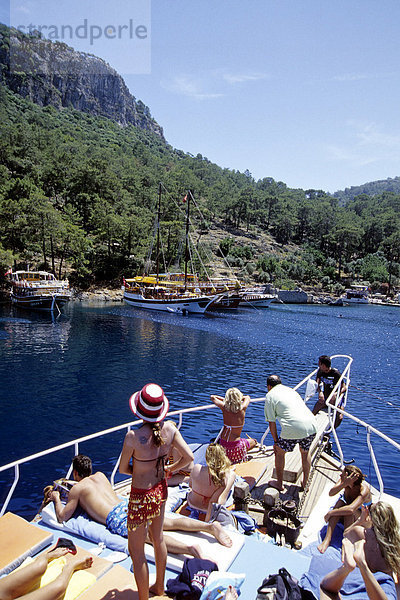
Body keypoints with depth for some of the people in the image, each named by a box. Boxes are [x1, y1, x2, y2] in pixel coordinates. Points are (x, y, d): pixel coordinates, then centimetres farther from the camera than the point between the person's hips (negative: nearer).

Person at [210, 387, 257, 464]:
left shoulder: (224, 408, -12)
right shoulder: (242, 409, -15)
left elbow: (213, 397, 7)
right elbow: (247, 397, 9)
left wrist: (225, 400, 15)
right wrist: (237, 398, 19)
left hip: (223, 444, 4)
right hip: (236, 445, -4)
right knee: (254, 442, 23)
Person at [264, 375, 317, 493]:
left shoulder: (270, 395, 9)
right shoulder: (291, 390, 27)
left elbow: (272, 422, 5)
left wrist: (276, 441, 15)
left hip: (294, 428, -6)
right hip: (311, 425, 6)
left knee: (279, 452, 18)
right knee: (305, 452, 29)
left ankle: (280, 485, 28)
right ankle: (305, 484, 38)